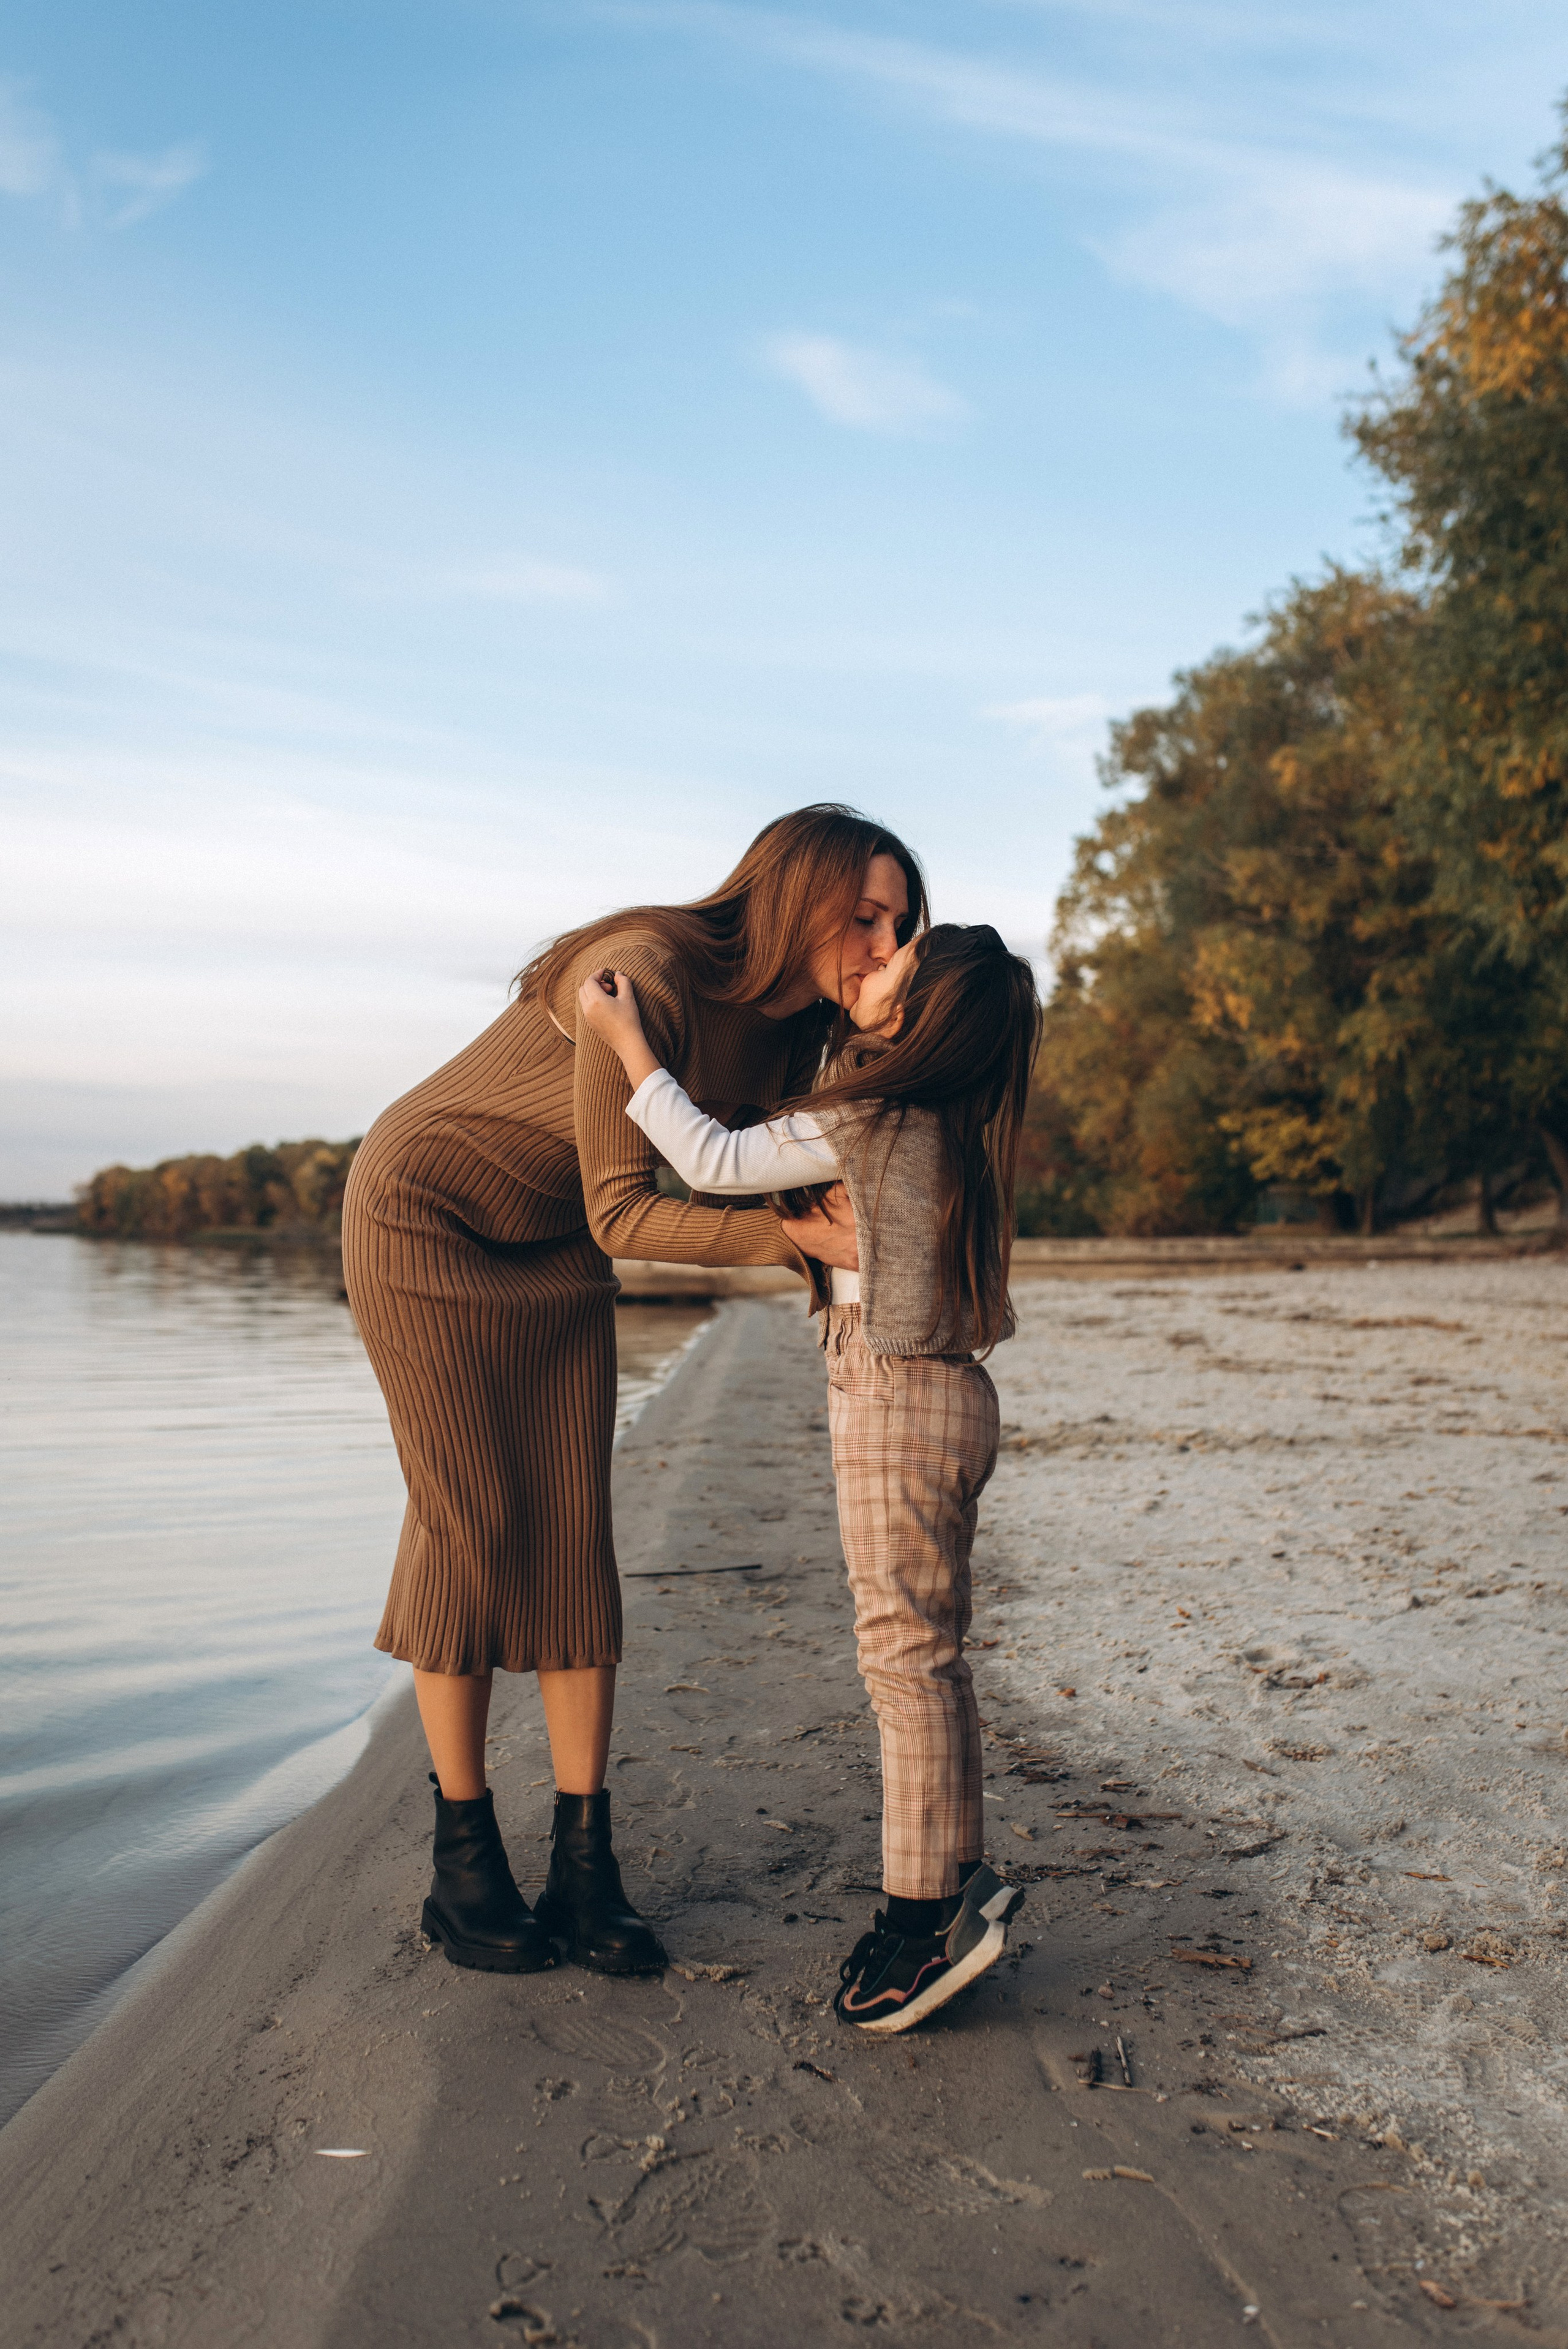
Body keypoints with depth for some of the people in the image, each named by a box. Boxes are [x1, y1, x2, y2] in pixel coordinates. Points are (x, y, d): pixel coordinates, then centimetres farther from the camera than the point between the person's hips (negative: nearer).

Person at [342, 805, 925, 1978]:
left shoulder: (788, 1026, -8)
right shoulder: (646, 978, -32)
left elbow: (737, 1183, 0)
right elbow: (624, 1216, -29)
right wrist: (808, 1236, -34)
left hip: (553, 1250, 7)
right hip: (426, 1217, -7)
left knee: (576, 1535, -1)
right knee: (472, 1528, -4)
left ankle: (585, 1867, 6)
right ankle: (464, 1859, 12)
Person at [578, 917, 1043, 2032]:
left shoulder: (868, 1122, -16)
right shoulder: (951, 1124, 9)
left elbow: (718, 1163, -10)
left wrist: (628, 1040, -3)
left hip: (894, 1398, -9)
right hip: (949, 1395, 9)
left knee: (906, 1651, -5)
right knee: (927, 1651, 14)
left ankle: (925, 1907, 1)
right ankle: (957, 1877, 22)